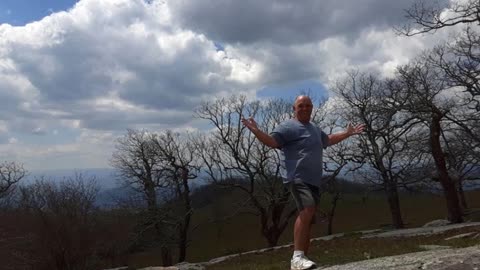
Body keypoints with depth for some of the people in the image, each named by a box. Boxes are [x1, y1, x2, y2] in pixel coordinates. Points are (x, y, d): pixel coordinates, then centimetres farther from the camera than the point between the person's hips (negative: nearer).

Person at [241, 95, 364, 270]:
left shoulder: (315, 129, 25)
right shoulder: (288, 126, -2)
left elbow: (328, 140, 43)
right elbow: (272, 141, -14)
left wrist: (348, 133, 49)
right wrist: (255, 131, -29)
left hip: (313, 181, 9)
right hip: (297, 178, -9)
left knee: (308, 219, 6)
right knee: (307, 210, -28)